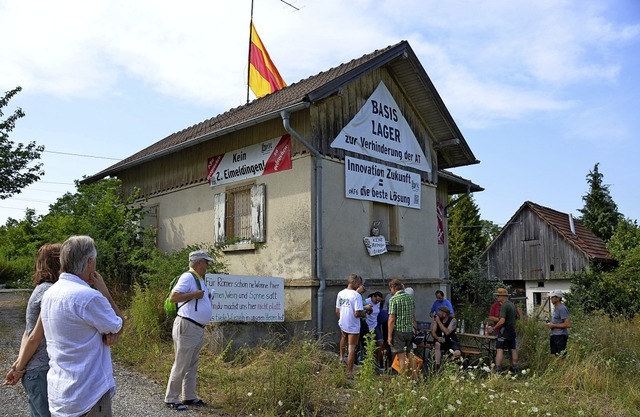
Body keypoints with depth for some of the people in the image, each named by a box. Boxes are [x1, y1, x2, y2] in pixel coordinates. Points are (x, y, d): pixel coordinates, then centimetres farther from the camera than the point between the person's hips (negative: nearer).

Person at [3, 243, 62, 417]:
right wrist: (19, 368, -5)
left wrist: (20, 362, -5)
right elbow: (36, 337, -16)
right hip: (43, 372, -9)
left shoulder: (42, 289, 10)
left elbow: (29, 333, 7)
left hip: (35, 371, 9)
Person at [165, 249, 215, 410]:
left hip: (198, 328, 10)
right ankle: (171, 399, 9)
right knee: (181, 365, -2)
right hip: (187, 326, -10)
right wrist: (195, 294, -19)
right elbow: (173, 297, -21)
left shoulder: (199, 279, 16)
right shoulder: (188, 277, -13)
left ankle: (189, 397, 25)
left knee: (192, 365, 16)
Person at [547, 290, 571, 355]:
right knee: (554, 354, 13)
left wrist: (553, 325, -16)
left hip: (560, 336, -10)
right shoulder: (555, 308, 16)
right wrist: (550, 324, 10)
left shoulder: (562, 309, -15)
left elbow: (567, 324, -21)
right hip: (554, 335, 10)